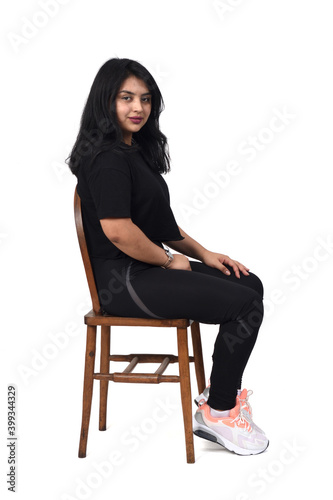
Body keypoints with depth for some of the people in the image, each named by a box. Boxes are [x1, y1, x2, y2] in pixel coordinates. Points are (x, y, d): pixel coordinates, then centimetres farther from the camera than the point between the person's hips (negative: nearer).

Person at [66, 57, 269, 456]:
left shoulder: (135, 150, 16)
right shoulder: (107, 157, -16)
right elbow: (118, 231, -25)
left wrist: (202, 254, 11)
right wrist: (169, 261, -10)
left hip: (148, 268, 10)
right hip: (123, 281, -10)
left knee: (249, 284, 9)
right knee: (244, 305, -15)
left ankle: (220, 390, 16)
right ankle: (217, 414, 1)